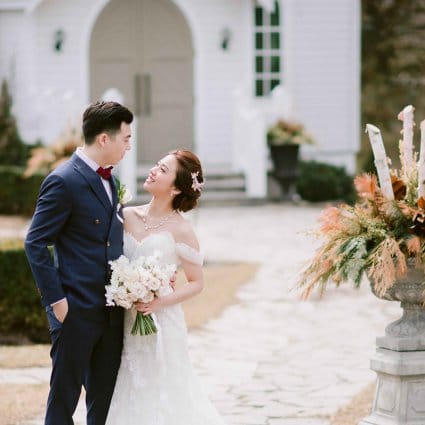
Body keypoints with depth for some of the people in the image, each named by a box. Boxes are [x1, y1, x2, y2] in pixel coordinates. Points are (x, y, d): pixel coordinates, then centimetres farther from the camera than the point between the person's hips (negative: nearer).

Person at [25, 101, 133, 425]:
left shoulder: (108, 181, 13)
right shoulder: (64, 182, -12)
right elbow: (36, 243, -13)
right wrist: (56, 299, -15)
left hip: (111, 311, 8)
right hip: (77, 310, -8)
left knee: (105, 399, 12)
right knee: (64, 398, 2)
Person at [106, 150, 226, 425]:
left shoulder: (180, 230, -7)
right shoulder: (128, 216, 4)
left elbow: (197, 283, -2)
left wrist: (160, 302, -15)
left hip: (162, 323, -4)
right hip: (126, 322, 4)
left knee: (160, 396, 2)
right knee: (130, 395, 9)